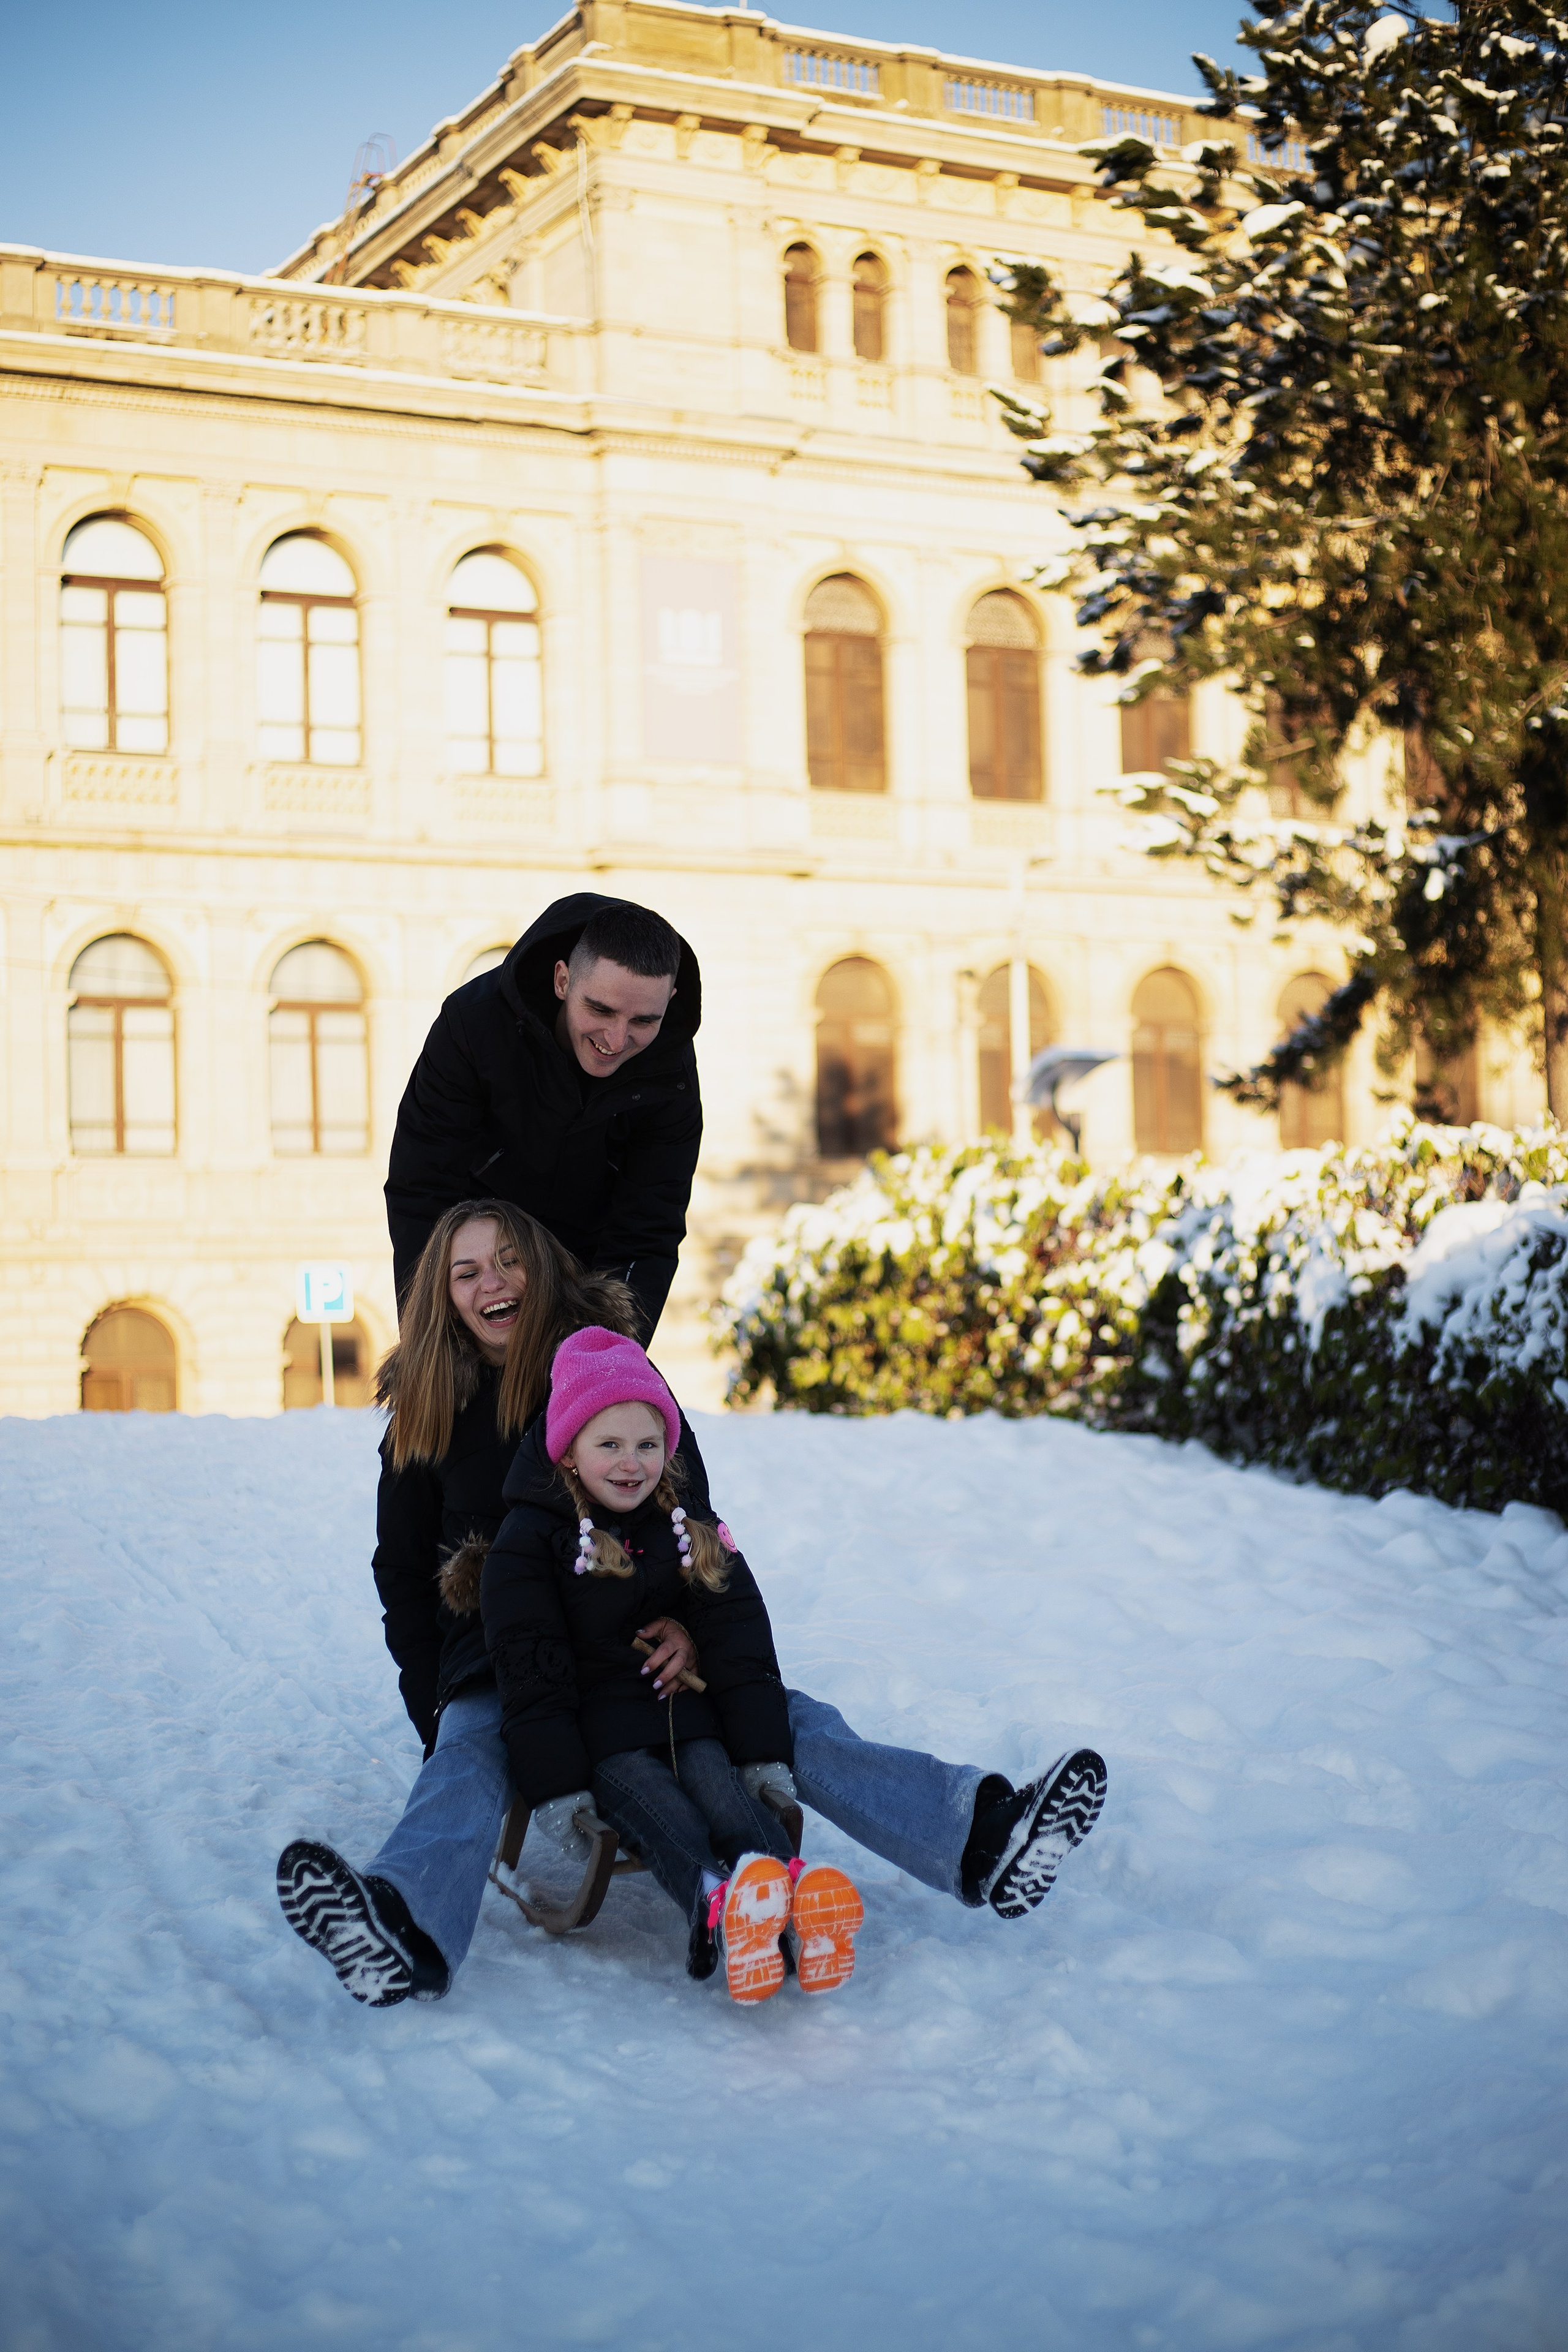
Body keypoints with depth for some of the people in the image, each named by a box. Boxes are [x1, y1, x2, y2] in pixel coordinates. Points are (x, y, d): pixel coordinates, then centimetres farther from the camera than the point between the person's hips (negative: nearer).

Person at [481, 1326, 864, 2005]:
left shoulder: (695, 1534, 12)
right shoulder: (529, 1542, -2)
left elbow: (741, 1645, 8)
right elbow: (530, 1671, -6)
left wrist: (766, 1755, -2)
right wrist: (555, 1785, -14)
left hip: (688, 1714, 3)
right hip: (599, 1731, -3)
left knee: (730, 1797, -27)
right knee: (667, 1820, -32)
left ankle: (799, 1902, -57)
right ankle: (719, 1914, -63)